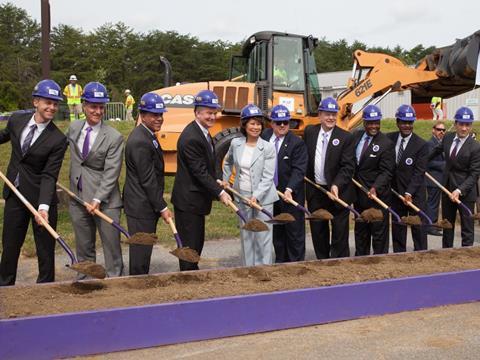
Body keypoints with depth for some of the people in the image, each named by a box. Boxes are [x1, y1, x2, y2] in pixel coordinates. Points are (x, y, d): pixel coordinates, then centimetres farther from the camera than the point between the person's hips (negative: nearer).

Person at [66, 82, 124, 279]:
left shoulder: (114, 137, -12)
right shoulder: (73, 128, 4)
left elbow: (111, 173, -14)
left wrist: (97, 200, -20)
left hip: (105, 200, -4)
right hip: (77, 197, 5)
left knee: (111, 245, 2)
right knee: (83, 246, 14)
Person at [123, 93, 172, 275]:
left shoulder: (146, 135, 11)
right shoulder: (140, 142, -21)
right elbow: (148, 180, -20)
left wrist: (159, 205, 18)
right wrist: (162, 208, -15)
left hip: (145, 205, 10)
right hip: (141, 207, -10)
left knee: (144, 249, 17)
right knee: (141, 250, -2)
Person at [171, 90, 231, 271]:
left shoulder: (203, 133, 9)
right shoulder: (191, 138, -23)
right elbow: (200, 172, -23)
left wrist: (217, 181, 5)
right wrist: (220, 192, -20)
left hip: (198, 199, 10)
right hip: (188, 201, -10)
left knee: (198, 242, 18)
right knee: (190, 244, -2)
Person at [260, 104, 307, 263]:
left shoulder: (297, 143, -11)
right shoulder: (264, 137, 3)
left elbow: (298, 170, -18)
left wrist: (289, 189, -29)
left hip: (291, 194, -5)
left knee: (294, 231, 2)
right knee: (277, 231, 14)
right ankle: (280, 261, 25)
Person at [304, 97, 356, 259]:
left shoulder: (346, 137, -10)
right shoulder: (309, 131, 2)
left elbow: (348, 166, -14)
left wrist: (336, 185, -25)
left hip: (338, 192, -4)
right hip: (315, 192, 4)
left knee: (340, 233, 3)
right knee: (318, 231, 13)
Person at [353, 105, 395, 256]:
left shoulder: (386, 144, -12)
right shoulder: (356, 137, 5)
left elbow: (386, 172, -16)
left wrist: (375, 188, -28)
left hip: (377, 194, -6)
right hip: (359, 194, 6)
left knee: (379, 232, 2)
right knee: (360, 230, 16)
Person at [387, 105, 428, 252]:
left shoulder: (421, 145, -11)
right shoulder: (389, 139, 0)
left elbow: (419, 172, -14)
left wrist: (409, 193, -20)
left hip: (415, 193, -4)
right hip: (395, 191, 4)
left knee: (418, 227, 2)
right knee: (397, 227, 10)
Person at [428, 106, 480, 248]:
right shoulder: (448, 138, 0)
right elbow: (437, 150, 21)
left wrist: (460, 191, -26)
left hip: (465, 192, -6)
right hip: (447, 188, 6)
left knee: (467, 228, 2)